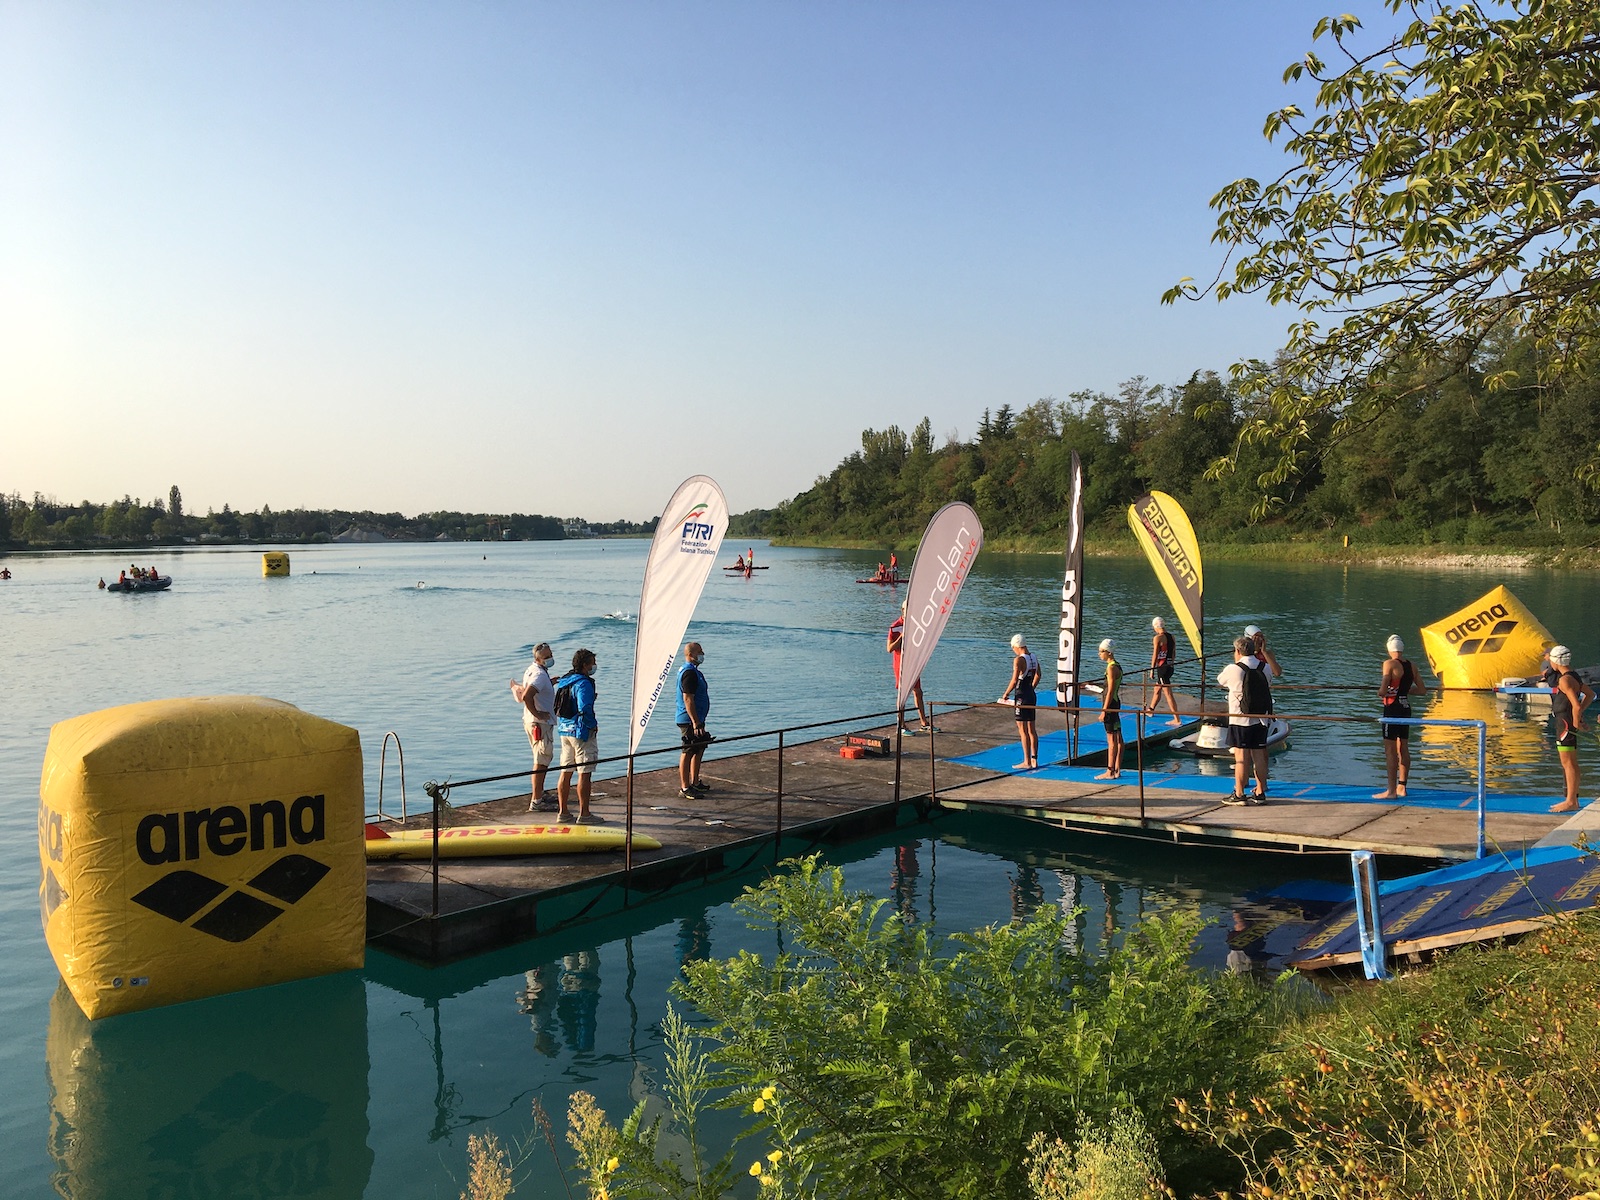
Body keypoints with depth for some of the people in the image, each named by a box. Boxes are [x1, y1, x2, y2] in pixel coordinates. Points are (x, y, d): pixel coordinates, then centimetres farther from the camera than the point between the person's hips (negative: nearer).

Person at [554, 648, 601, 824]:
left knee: (565, 772, 12)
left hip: (564, 730, 9)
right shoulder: (583, 683, -16)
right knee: (585, 773, -3)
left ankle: (562, 811, 17)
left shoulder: (563, 681, 12)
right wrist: (593, 725, -8)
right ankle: (584, 814, 0)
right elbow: (585, 709, -22)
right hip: (581, 731, -9)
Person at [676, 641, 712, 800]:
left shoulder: (694, 671, 15)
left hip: (697, 719, 11)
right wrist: (695, 723, -25)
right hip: (689, 721, -11)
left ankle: (695, 783, 27)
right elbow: (688, 699, -24)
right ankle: (684, 788, 1)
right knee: (688, 752, -4)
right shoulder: (689, 673, -19)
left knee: (699, 750, 17)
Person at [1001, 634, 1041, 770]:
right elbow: (1038, 675, 21)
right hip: (1032, 695, 8)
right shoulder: (1034, 657, 7)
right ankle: (1034, 760, 18)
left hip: (1021, 696, -8)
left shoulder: (1018, 660, -17)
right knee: (1032, 729, 13)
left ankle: (1027, 762, 1)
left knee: (1023, 730, -2)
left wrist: (1005, 694, -7)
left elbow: (1014, 681, -20)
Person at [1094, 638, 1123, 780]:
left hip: (1110, 704, -10)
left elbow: (1110, 691, -20)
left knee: (1111, 740, -5)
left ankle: (1110, 772, -1)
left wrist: (1104, 711, -19)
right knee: (1118, 739, 11)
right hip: (1116, 703, 10)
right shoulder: (1117, 666, 13)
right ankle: (1117, 770, 17)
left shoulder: (1111, 668, -17)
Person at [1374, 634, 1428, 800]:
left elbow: (1383, 691, -19)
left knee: (1390, 750, -5)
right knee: (1403, 749, 14)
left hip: (1392, 708, -7)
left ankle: (1391, 791, -5)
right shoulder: (1411, 666, 7)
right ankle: (1401, 787, 22)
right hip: (1406, 707, 7)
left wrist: (1380, 691, 2)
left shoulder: (1389, 664, -12)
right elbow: (1422, 691, 11)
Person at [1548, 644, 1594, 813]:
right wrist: (1579, 715, 19)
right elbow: (1590, 694, 25)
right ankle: (1572, 799, 23)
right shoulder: (1574, 676, 12)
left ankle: (1571, 802, -3)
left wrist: (1576, 722, -13)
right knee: (1569, 763, 15)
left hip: (1566, 724, -10)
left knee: (1568, 763, -6)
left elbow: (1576, 705, -26)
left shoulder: (1565, 680, -19)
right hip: (1564, 723, 10)